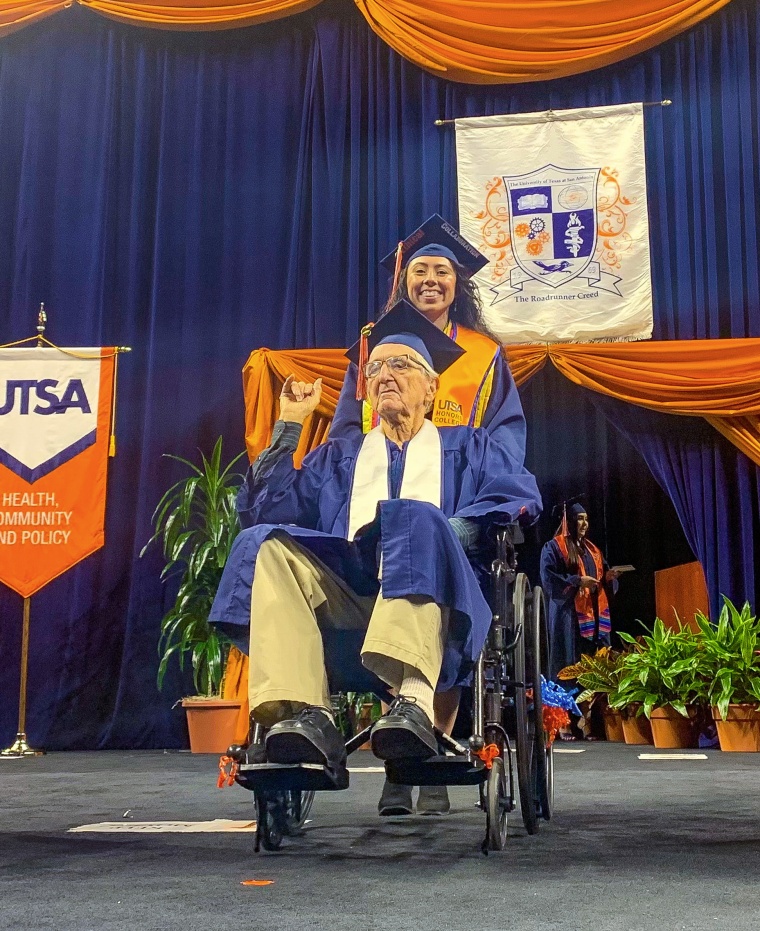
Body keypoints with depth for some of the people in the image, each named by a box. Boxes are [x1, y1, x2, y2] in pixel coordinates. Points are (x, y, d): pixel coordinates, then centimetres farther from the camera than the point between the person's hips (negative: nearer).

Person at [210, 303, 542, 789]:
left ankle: (415, 700, -53)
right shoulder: (338, 457, 31)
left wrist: (457, 528, -12)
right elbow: (266, 510, 15)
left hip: (432, 604, -2)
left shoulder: (466, 447, 27)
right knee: (270, 545, -25)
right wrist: (288, 427, 13)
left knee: (418, 520, -33)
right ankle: (305, 715, -42)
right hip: (342, 602, 2)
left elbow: (521, 495, 5)